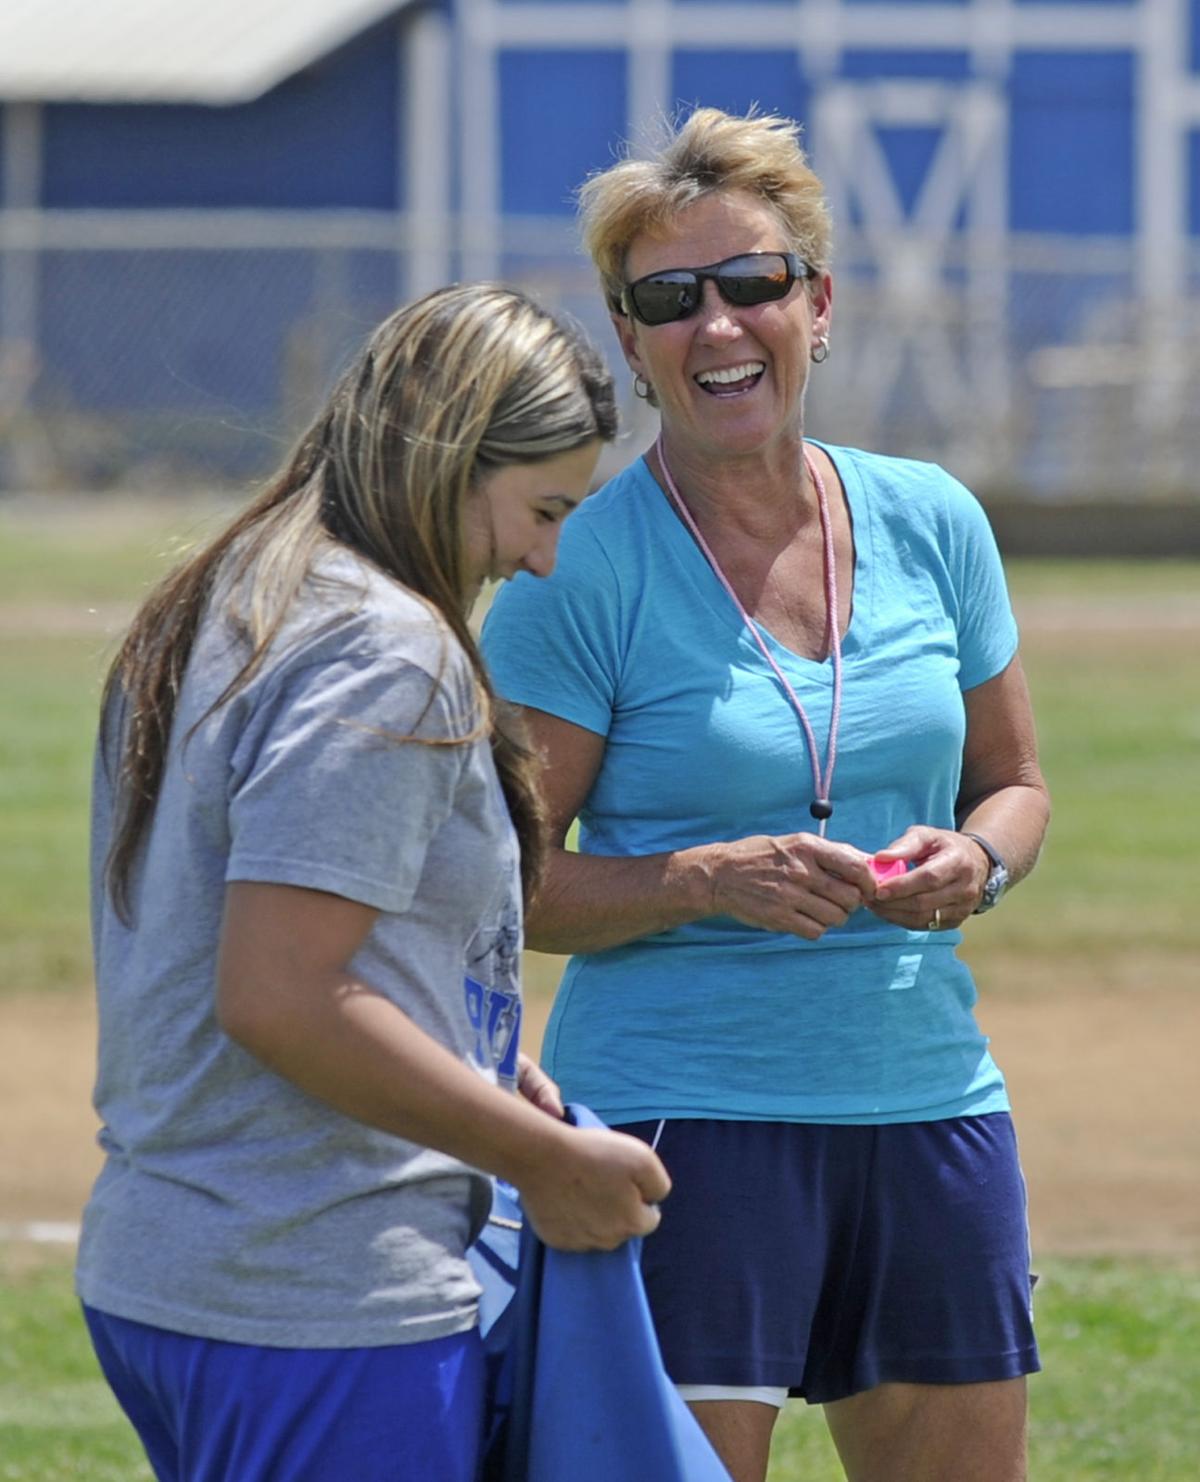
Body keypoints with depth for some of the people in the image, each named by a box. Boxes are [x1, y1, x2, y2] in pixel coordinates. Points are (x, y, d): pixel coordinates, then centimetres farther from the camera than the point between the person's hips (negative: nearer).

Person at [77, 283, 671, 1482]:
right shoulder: (385, 654, -15)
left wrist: (477, 1075, 14)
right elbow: (278, 999, -22)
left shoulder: (209, 616, 15)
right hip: (322, 1315, -9)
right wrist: (547, 1156, -13)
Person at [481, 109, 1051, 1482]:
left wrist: (973, 860, -5)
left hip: (927, 1098, 5)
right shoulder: (580, 570, -7)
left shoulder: (930, 523, 6)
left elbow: (1014, 784, 17)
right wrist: (711, 881, -21)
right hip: (682, 1107, -5)